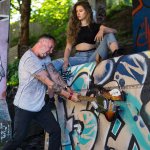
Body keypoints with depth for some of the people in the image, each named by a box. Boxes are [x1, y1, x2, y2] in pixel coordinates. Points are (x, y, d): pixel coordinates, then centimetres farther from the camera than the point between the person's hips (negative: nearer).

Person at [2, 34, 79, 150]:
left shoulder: (45, 57, 7)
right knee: (18, 139, -3)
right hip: (25, 107, -8)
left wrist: (67, 88, -19)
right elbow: (49, 83, -24)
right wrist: (69, 96, -21)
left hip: (40, 105, 8)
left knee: (56, 131, 3)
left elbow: (54, 74, -5)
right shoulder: (30, 59, -23)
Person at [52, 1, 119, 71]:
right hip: (79, 57, 1)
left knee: (109, 35, -20)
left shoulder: (95, 26, 13)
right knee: (56, 63, -24)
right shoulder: (73, 28, 16)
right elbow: (68, 47, 9)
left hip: (93, 56, -1)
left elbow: (114, 31, 1)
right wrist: (66, 60, -11)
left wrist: (102, 30, -20)